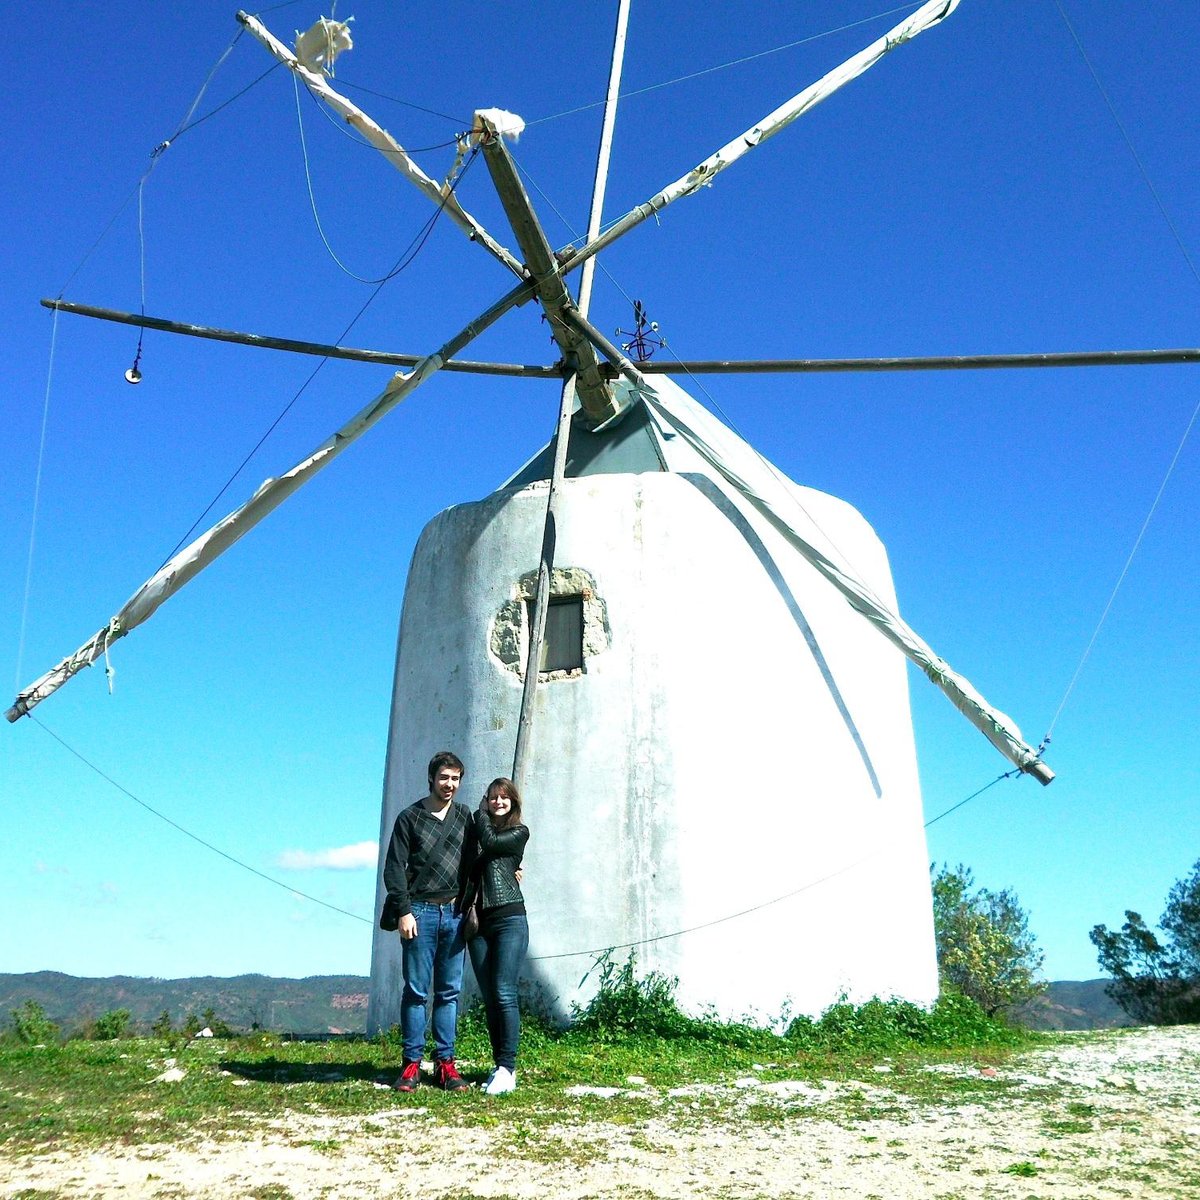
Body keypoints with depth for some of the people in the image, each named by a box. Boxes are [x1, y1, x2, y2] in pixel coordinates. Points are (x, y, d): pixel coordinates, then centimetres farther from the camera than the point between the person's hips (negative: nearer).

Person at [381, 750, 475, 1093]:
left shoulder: (464, 816, 12)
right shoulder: (410, 817, 3)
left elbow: (471, 864, 14)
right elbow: (394, 869, -1)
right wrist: (404, 911, -8)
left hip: (454, 913, 3)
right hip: (420, 912, -3)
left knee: (449, 991, 5)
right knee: (416, 990, -1)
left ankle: (445, 1062, 9)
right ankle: (412, 1063, 4)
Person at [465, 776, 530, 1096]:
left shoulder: (519, 832, 4)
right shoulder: (477, 831, 17)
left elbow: (490, 841, -13)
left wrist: (481, 815, 3)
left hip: (509, 919, -5)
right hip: (479, 923, 5)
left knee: (504, 994, -11)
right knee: (489, 999, 5)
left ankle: (507, 1069, -10)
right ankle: (500, 1067, 9)